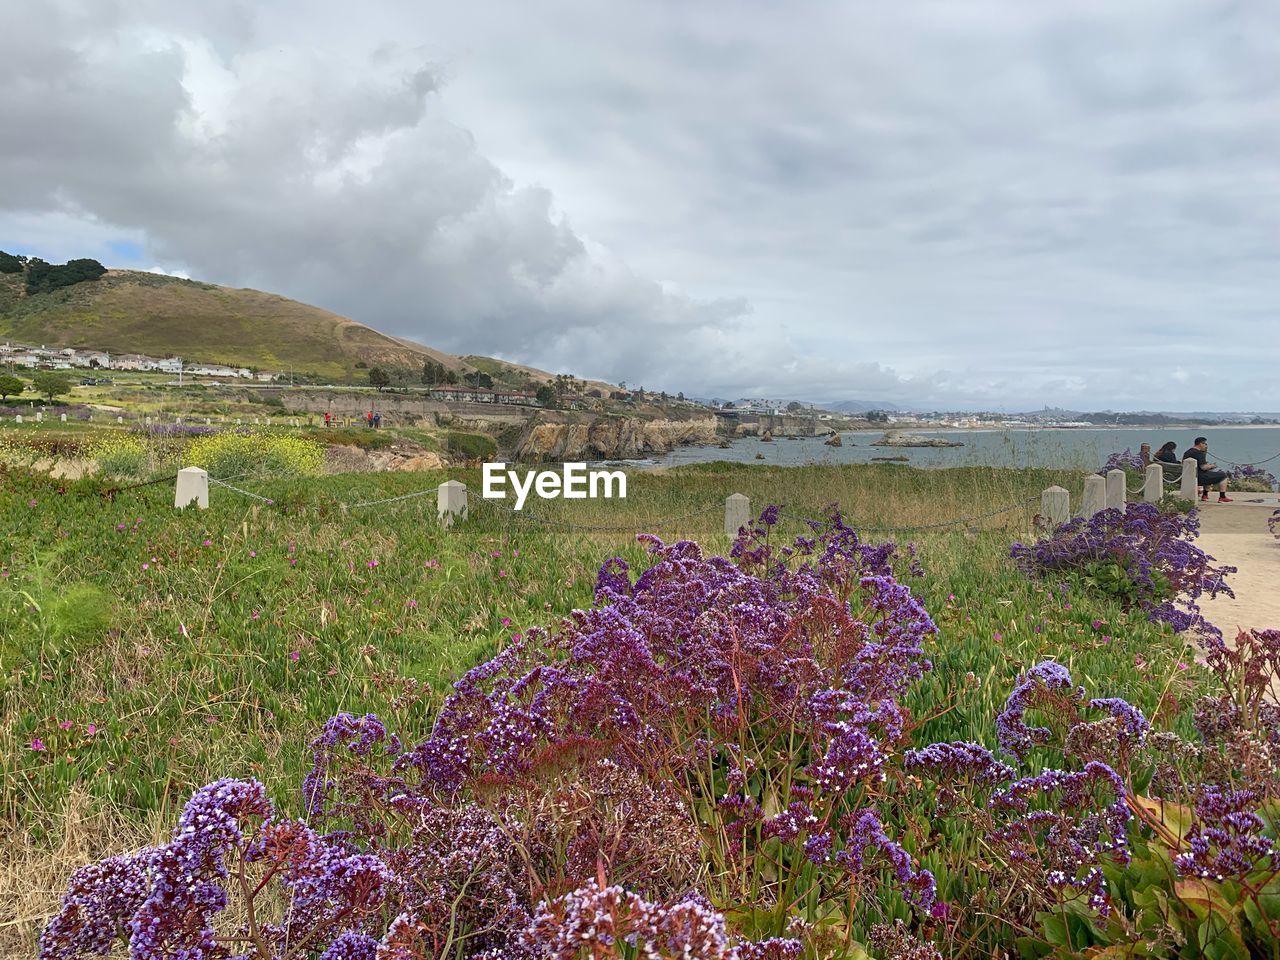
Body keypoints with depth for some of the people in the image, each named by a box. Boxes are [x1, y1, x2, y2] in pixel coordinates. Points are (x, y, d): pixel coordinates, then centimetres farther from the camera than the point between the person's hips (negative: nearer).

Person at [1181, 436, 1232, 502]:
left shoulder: (1187, 452, 13)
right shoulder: (1199, 453, -15)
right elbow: (1203, 467, -23)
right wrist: (1212, 466, -4)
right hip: (1199, 478, -9)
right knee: (1223, 475, 3)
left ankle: (1205, 495, 32)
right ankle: (1222, 497, 3)